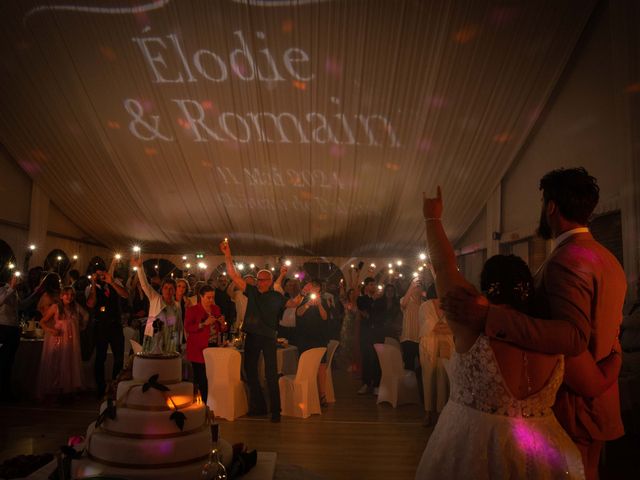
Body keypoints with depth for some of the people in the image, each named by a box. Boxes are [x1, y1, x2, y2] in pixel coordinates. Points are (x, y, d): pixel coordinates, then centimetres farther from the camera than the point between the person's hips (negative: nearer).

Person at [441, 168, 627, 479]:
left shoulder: (566, 259, -22)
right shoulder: (609, 260, 9)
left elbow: (573, 335, -36)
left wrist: (488, 317, -41)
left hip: (570, 408, -9)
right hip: (599, 404, 9)